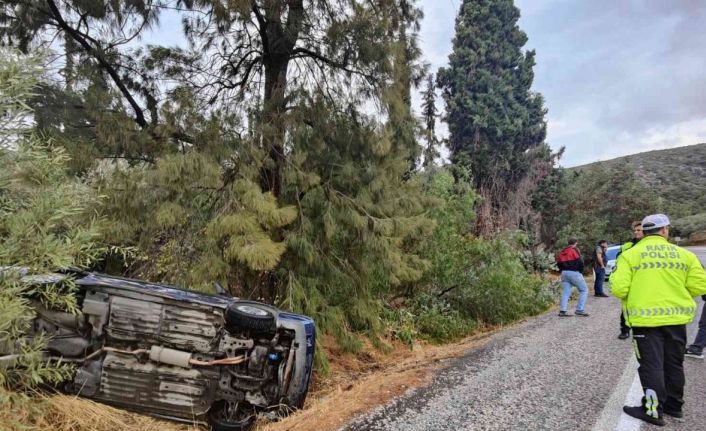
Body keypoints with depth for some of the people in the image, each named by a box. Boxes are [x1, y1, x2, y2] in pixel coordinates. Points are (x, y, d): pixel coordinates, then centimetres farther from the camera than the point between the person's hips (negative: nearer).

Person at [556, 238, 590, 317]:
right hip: (574, 273, -6)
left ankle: (562, 310, -2)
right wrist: (581, 271, 1)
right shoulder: (575, 250, -3)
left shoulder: (562, 252, 16)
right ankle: (579, 310, -3)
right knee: (584, 290, 5)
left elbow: (558, 263, 13)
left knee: (566, 292, 9)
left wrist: (563, 270, 13)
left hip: (564, 273, 6)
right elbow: (580, 262, -12)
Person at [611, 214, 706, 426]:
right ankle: (674, 406, 32)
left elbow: (619, 289, -14)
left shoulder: (630, 254, -7)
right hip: (676, 318, 4)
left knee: (652, 365, 4)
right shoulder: (684, 254, 2)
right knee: (674, 364, 18)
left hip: (646, 319, -3)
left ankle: (653, 410, 8)